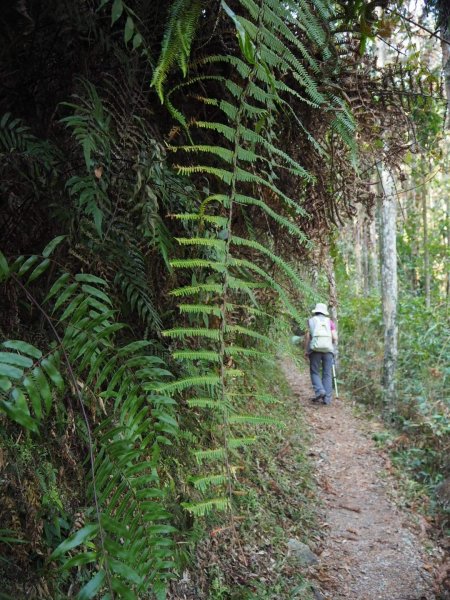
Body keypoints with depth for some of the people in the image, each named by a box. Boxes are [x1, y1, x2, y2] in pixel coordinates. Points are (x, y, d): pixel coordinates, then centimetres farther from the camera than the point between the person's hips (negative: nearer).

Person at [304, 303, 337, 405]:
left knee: (314, 372, 8)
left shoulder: (311, 321, 9)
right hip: (328, 349, 1)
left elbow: (307, 336, 0)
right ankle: (327, 398, 1)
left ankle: (319, 391, -12)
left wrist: (306, 350, 5)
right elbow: (335, 337, 4)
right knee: (327, 374, 5)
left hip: (315, 349, -1)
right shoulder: (329, 321, 14)